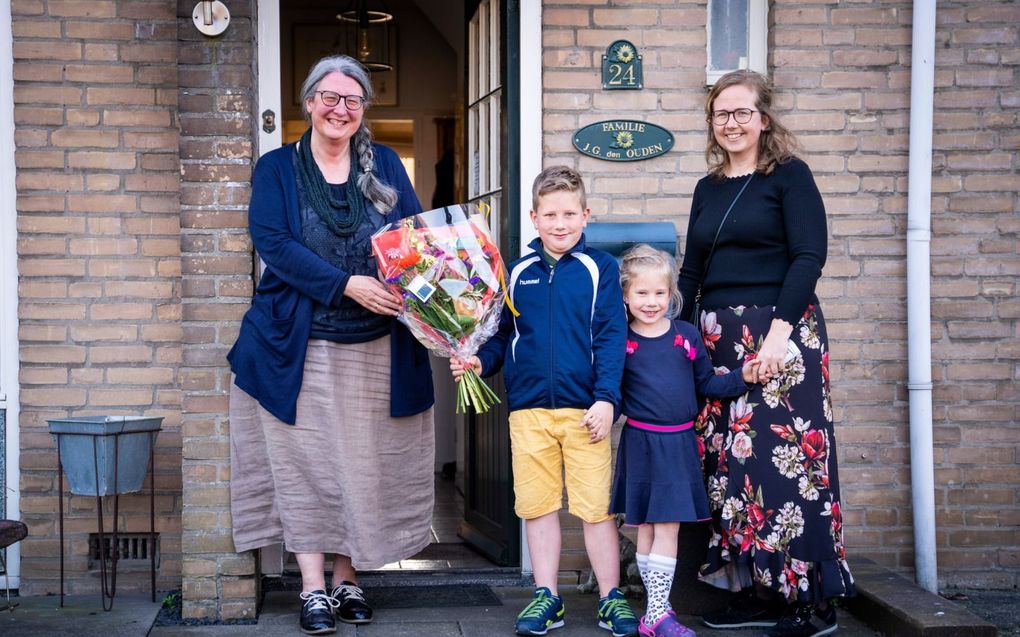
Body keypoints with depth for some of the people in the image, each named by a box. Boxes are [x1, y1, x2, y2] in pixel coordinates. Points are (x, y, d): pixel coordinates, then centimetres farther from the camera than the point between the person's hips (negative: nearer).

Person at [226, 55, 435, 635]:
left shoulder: (386, 165, 10)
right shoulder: (278, 168, 2)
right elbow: (272, 241, -11)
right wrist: (348, 284, -21)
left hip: (377, 348, 2)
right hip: (300, 345, -2)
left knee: (364, 463, 7)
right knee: (305, 464, 1)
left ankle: (348, 580, 20)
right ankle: (314, 588, 10)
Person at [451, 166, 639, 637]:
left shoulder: (599, 268, 0)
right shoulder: (518, 273, 9)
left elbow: (611, 337, -5)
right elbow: (504, 336, 13)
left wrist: (606, 398, -13)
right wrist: (479, 361, -6)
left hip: (584, 408, -3)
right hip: (529, 408, 3)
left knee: (596, 506, 2)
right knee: (537, 505, 9)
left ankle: (611, 599, 14)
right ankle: (546, 597, 20)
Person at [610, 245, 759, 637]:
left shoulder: (687, 335, 5)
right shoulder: (620, 341, -2)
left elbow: (706, 383, 11)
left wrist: (741, 378, -2)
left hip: (679, 443, 2)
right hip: (641, 445, -2)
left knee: (668, 528, 1)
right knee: (647, 527, 4)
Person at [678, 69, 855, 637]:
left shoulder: (789, 176, -2)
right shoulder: (708, 189, 16)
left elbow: (809, 256, -11)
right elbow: (692, 271, 19)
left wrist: (779, 329, -20)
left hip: (780, 334, -6)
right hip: (718, 338, 6)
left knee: (785, 459, -8)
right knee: (731, 462, 5)